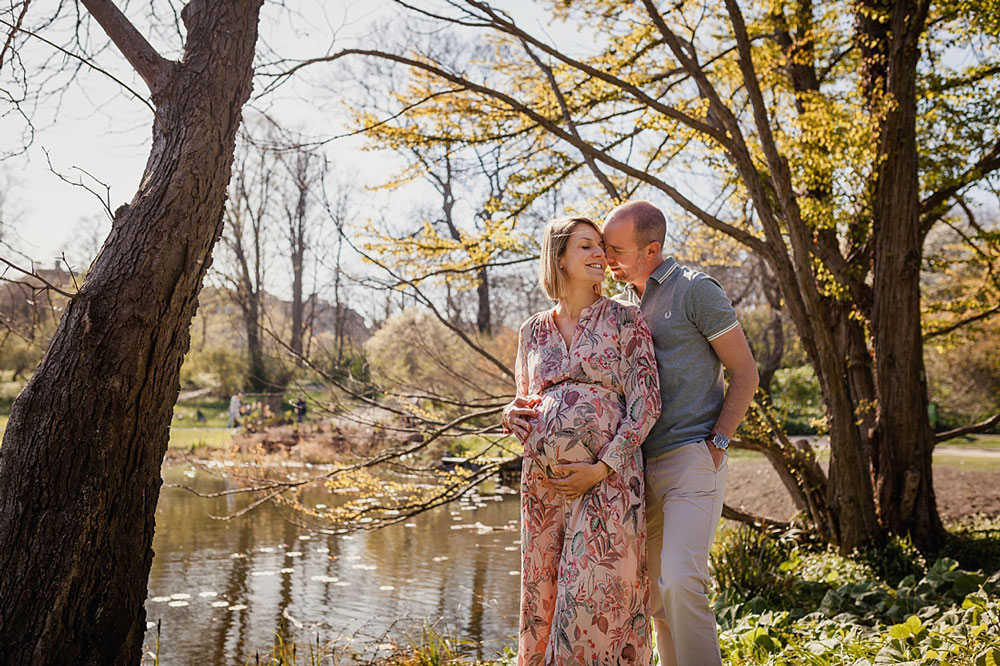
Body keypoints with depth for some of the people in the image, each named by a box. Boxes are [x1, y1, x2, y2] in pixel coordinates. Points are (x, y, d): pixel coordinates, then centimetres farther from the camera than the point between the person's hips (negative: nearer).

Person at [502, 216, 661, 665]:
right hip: (542, 480, 4)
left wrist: (601, 468, -13)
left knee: (594, 599, -5)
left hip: (607, 480, -4)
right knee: (544, 599, 9)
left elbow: (645, 402, -4)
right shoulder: (533, 330, 14)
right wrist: (514, 414, 0)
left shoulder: (623, 319, 3)